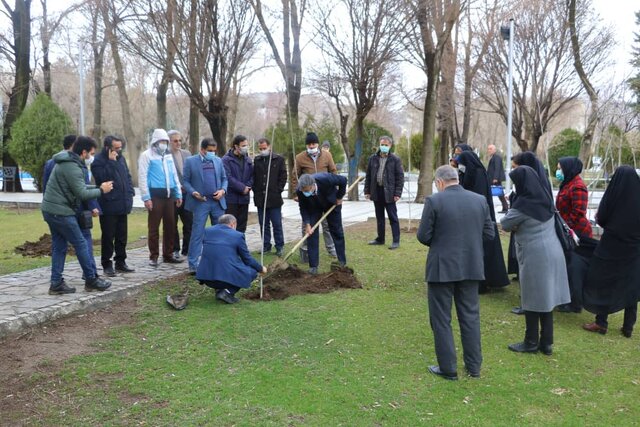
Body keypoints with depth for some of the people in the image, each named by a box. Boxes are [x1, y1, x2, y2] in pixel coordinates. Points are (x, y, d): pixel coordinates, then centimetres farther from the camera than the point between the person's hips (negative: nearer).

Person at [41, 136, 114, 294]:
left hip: (50, 209, 10)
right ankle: (92, 280, 8)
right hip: (61, 212, -10)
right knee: (81, 244, -1)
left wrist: (98, 187, 8)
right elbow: (82, 194, -19)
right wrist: (101, 190, -5)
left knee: (59, 246, 11)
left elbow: (78, 187, 16)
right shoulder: (72, 167, -19)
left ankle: (56, 284, 12)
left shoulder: (66, 161, 13)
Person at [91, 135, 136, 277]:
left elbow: (128, 176, 18)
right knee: (108, 236, 1)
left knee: (122, 236, 13)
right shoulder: (98, 161, -10)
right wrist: (111, 162, -21)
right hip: (108, 206, -7)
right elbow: (103, 177, -24)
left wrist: (130, 192, 8)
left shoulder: (120, 158, 11)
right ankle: (107, 265, 11)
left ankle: (120, 262, 23)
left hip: (122, 205, 7)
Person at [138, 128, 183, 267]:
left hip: (169, 195, 6)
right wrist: (146, 197, -15)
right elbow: (142, 177, -8)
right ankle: (154, 256, 6)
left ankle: (168, 254, 19)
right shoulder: (147, 155, -2)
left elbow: (174, 175, 20)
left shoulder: (168, 155, 17)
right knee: (154, 227, -2)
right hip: (155, 195, -6)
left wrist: (178, 194, 15)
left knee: (170, 225, 9)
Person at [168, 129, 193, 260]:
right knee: (172, 224, 6)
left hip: (186, 193, 5)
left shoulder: (187, 154, 12)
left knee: (189, 222, 5)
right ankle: (175, 250, 16)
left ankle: (187, 249, 16)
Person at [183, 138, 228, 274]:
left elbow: (224, 178, 15)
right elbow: (185, 181, 0)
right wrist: (193, 192, -17)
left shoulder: (218, 160, 11)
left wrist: (223, 190, -4)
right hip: (200, 202, -4)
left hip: (218, 202, 4)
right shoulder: (191, 161, 0)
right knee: (197, 234, -3)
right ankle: (193, 265, 3)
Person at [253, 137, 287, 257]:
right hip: (260, 198, 3)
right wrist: (256, 191, 3)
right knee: (263, 224, 9)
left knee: (277, 224, 2)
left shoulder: (279, 159, 1)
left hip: (274, 198, -3)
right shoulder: (256, 160, 9)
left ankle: (279, 247, 11)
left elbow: (283, 177, 0)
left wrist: (278, 191, -6)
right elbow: (254, 177, 13)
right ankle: (266, 245, 19)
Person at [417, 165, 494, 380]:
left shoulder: (434, 201, -12)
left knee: (441, 319, 8)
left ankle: (448, 368, 14)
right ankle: (474, 366, 23)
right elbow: (489, 233, 6)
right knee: (470, 316, 15)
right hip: (471, 267, 4)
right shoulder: (480, 200, 2)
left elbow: (423, 236, -10)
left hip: (442, 268, -4)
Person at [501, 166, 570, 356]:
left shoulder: (523, 205, -17)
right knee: (546, 298, 13)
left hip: (534, 257, -7)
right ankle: (546, 342, 20)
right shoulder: (545, 198, 7)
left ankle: (531, 342, 16)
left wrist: (516, 226, 14)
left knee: (532, 300, 5)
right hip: (552, 254, 7)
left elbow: (505, 224, -6)